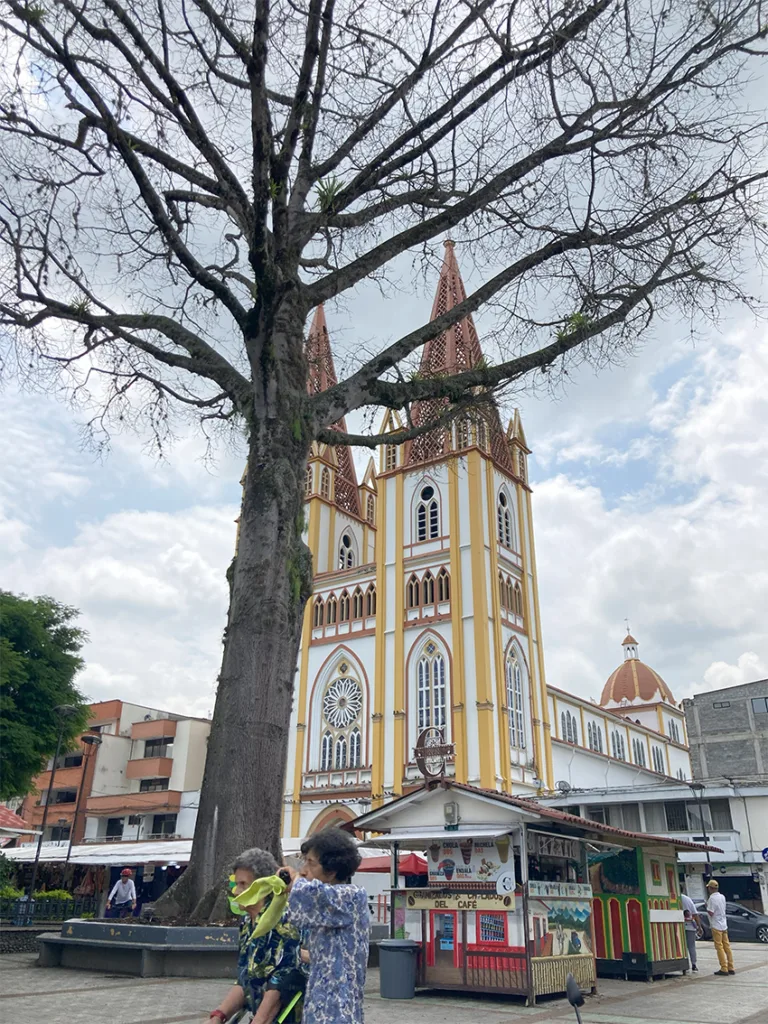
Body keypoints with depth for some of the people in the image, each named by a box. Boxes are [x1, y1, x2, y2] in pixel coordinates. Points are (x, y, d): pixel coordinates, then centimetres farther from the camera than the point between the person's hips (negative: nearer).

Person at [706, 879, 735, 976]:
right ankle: (730, 968, 13)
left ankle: (724, 969, -4)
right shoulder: (722, 897, 8)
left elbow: (711, 913, -19)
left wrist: (707, 906, -1)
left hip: (716, 926, -8)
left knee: (719, 947, -4)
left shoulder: (712, 898, -16)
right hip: (724, 925, 8)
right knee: (727, 946, 11)